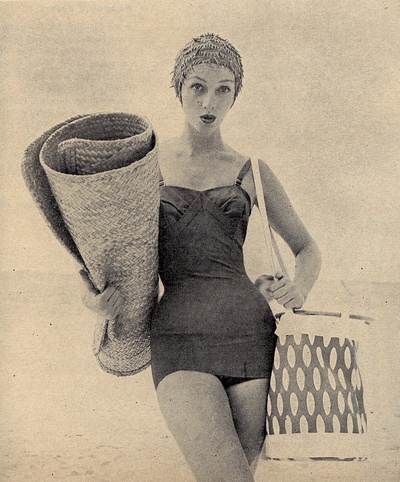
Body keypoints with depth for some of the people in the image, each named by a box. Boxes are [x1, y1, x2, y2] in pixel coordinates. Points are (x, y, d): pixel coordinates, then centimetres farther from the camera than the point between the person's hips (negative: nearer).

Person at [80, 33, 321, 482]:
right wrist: (94, 295, -5)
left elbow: (308, 249, 19)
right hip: (180, 340, -1)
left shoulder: (251, 171, 13)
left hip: (251, 332, 2)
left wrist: (300, 286, -4)